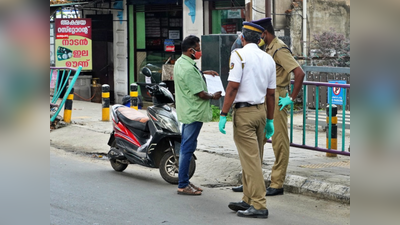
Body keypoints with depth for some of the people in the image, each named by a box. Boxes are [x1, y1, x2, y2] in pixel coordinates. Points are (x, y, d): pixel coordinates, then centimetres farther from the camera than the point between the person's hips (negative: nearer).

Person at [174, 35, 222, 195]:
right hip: (193, 113, -11)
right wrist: (213, 96, -3)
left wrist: (203, 73, 22)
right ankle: (183, 185, -2)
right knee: (188, 148, -6)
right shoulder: (189, 69, -23)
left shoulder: (180, 62, 10)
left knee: (186, 147, 15)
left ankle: (185, 181, 23)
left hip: (186, 112, 11)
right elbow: (200, 93, -21)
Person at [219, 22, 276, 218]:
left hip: (244, 112, -7)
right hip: (260, 111, 7)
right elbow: (271, 93, 11)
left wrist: (223, 114, -12)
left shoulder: (239, 54, -9)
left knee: (250, 160, -6)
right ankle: (248, 200, 21)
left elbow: (233, 86, -15)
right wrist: (270, 120, 18)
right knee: (253, 159, 14)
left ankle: (259, 205, -7)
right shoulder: (268, 59, 9)